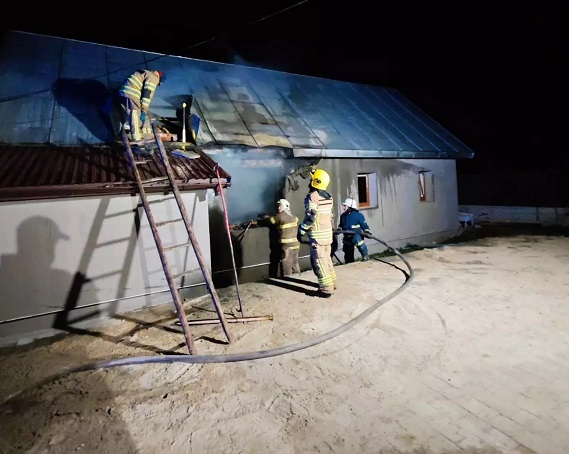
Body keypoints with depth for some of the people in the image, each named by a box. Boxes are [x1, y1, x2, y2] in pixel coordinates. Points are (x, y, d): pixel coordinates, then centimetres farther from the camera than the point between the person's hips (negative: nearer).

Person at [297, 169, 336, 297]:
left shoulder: (312, 196, -16)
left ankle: (326, 289, -1)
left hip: (317, 234, -8)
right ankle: (331, 283, 27)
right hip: (327, 232, 8)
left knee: (319, 261, -3)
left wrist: (301, 231, -15)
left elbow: (311, 217, -20)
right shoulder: (329, 197, 10)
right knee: (326, 259, 18)